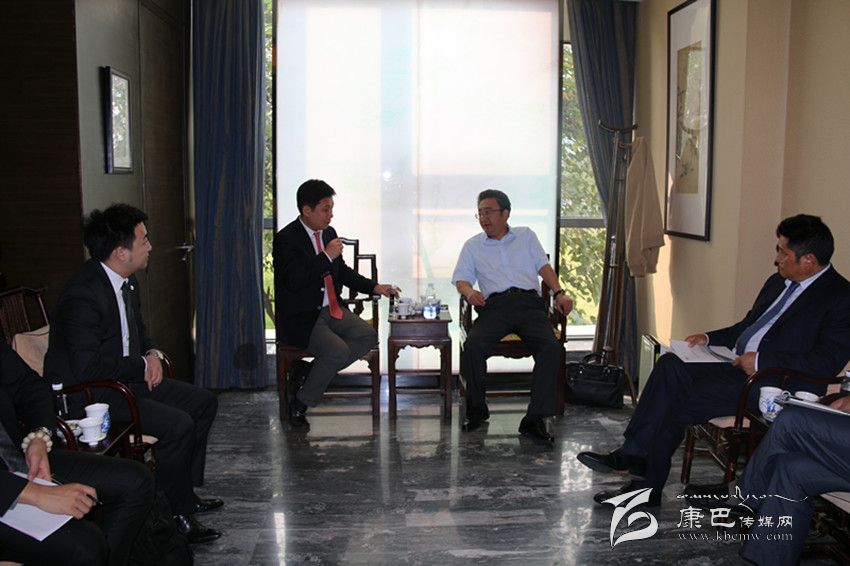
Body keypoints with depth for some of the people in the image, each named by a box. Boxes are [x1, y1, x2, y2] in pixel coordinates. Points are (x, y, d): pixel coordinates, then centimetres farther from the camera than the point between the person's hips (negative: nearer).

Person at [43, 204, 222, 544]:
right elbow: (87, 367, -29)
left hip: (127, 378, 10)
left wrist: (151, 354, 0)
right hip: (87, 395, -10)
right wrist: (142, 365, -17)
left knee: (204, 403, 7)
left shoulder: (127, 281, 4)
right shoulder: (83, 295, -25)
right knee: (177, 425, -25)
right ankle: (178, 515, -6)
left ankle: (186, 494, 17)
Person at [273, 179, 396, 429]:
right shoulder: (286, 239, -13)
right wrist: (326, 256, -22)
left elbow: (343, 272, 22)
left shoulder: (328, 233, 11)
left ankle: (307, 371, -3)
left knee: (368, 336, -12)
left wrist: (374, 287, 11)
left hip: (331, 310, 8)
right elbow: (294, 281, -25)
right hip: (300, 319, -8)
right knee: (338, 351, -27)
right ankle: (299, 405, -5)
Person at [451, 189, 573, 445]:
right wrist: (470, 292, -9)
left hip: (529, 302, 0)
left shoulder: (526, 235, 24)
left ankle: (535, 419, -23)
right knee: (472, 346, -30)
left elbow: (543, 266, 16)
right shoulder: (473, 245, 23)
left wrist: (559, 293, 0)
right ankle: (476, 410, -9)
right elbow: (461, 278, 15)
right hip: (495, 306, 0)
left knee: (551, 348, -28)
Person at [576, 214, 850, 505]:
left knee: (674, 405, -21)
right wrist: (709, 338, 10)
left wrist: (763, 360, -21)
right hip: (737, 362, 8)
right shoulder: (778, 281, 18)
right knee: (671, 364, -17)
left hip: (772, 383, -8)